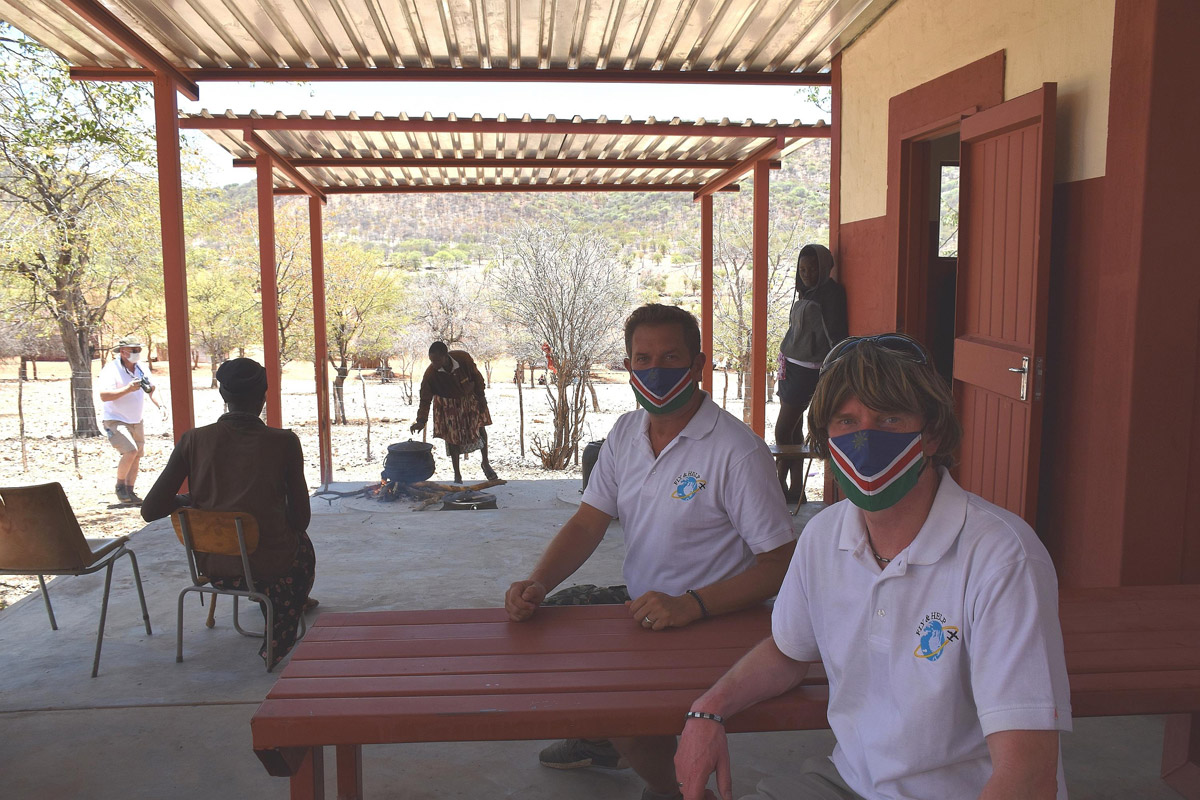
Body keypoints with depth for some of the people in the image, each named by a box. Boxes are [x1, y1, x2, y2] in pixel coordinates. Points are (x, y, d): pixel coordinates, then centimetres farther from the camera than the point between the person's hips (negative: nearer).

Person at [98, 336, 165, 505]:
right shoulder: (111, 369, -16)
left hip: (136, 421, 7)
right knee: (130, 451, -22)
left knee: (137, 456, 7)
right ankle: (120, 486, -2)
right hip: (115, 420, -7)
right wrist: (127, 389, -33)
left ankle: (129, 492, 19)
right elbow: (104, 396, -25)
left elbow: (151, 389, 18)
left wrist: (160, 406, 2)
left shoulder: (141, 369, 5)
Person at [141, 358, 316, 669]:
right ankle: (278, 641, 49)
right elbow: (300, 517, -8)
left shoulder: (194, 440, -10)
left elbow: (150, 511, -9)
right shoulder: (284, 442, -16)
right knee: (302, 542, 35)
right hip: (270, 566, -3)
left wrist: (189, 499, 11)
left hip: (212, 566, 3)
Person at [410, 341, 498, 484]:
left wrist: (481, 396, -6)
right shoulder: (430, 374, -30)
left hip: (470, 397, 1)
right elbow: (425, 399, -25)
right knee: (453, 437, 0)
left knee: (480, 428, 8)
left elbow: (476, 375, -12)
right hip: (449, 405, -1)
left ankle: (486, 464, 31)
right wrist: (421, 420, -35)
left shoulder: (463, 358, -29)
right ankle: (457, 475, 16)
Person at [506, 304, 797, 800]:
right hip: (638, 604, 8)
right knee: (539, 620, 10)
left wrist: (689, 606, -33)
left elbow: (780, 563, -21)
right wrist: (537, 584, -14)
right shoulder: (625, 433, 4)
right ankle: (602, 740, 34)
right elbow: (588, 524, 4)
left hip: (707, 625, -8)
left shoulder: (738, 452, -20)